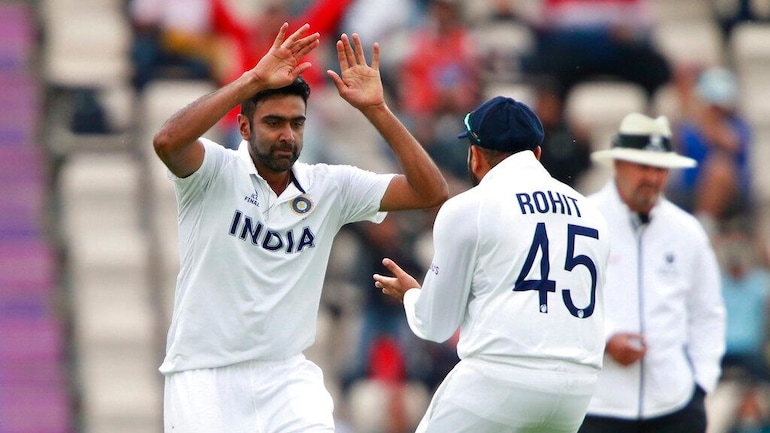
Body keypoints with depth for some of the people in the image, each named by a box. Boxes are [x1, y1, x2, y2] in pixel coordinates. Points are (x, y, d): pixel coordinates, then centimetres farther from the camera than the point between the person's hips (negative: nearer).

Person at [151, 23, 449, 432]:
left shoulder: (330, 187, 4)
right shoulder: (216, 172, -6)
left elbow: (431, 192, -3)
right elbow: (167, 141, -29)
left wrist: (376, 110, -12)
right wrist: (254, 80, -30)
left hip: (287, 376, 3)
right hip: (204, 378, -3)